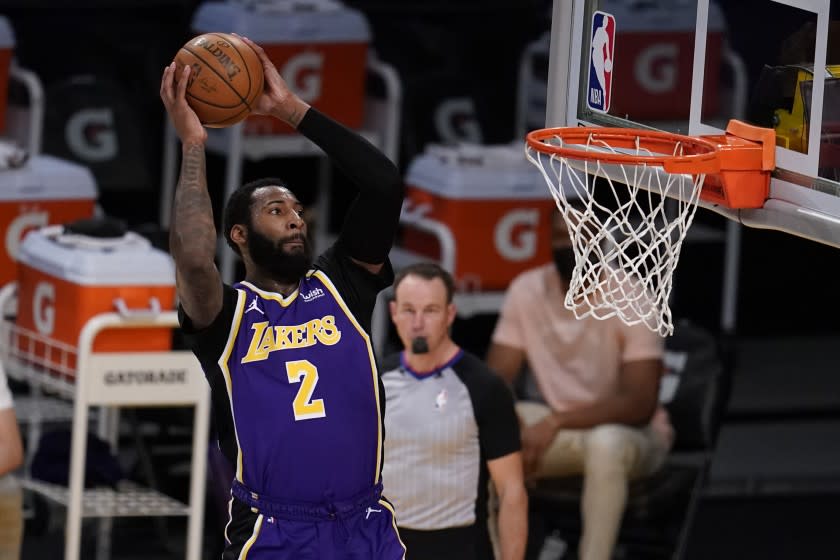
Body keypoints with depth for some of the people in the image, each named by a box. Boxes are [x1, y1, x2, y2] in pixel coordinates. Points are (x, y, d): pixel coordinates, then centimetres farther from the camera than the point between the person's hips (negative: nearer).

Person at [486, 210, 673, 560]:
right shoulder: (526, 290, -7)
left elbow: (640, 404, -25)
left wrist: (555, 422, -35)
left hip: (632, 432, -5)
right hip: (559, 431, 5)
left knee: (605, 443, -40)